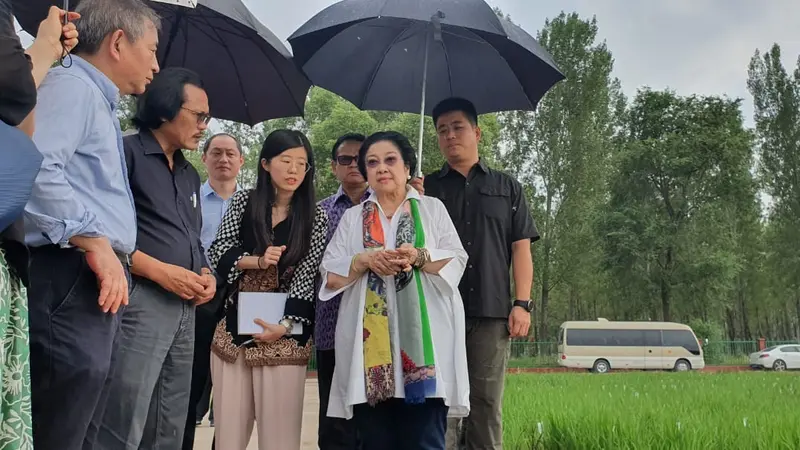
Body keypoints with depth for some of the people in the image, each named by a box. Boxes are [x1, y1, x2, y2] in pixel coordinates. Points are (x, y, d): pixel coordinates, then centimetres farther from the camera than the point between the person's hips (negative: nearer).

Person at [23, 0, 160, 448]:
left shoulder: (99, 101, 26)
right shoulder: (72, 84, -6)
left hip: (96, 283, 10)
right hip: (72, 280, -10)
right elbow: (34, 166, -23)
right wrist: (94, 243, -22)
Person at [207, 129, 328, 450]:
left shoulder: (315, 217, 0)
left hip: (285, 333, -2)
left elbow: (305, 277, -5)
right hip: (235, 325, 2)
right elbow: (216, 254, 3)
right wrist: (257, 261, -13)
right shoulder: (242, 202, 6)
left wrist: (285, 325, -16)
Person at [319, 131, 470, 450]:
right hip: (370, 342, 2)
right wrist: (363, 260, -9)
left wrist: (419, 257, -13)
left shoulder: (432, 208, 14)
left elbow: (457, 262, 4)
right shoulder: (352, 218, 18)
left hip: (423, 338, -2)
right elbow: (330, 276, 10)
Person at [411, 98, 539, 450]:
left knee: (487, 403, 4)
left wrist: (522, 303, -4)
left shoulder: (507, 187, 14)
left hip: (492, 312, 0)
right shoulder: (426, 188, 14)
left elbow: (520, 247, 7)